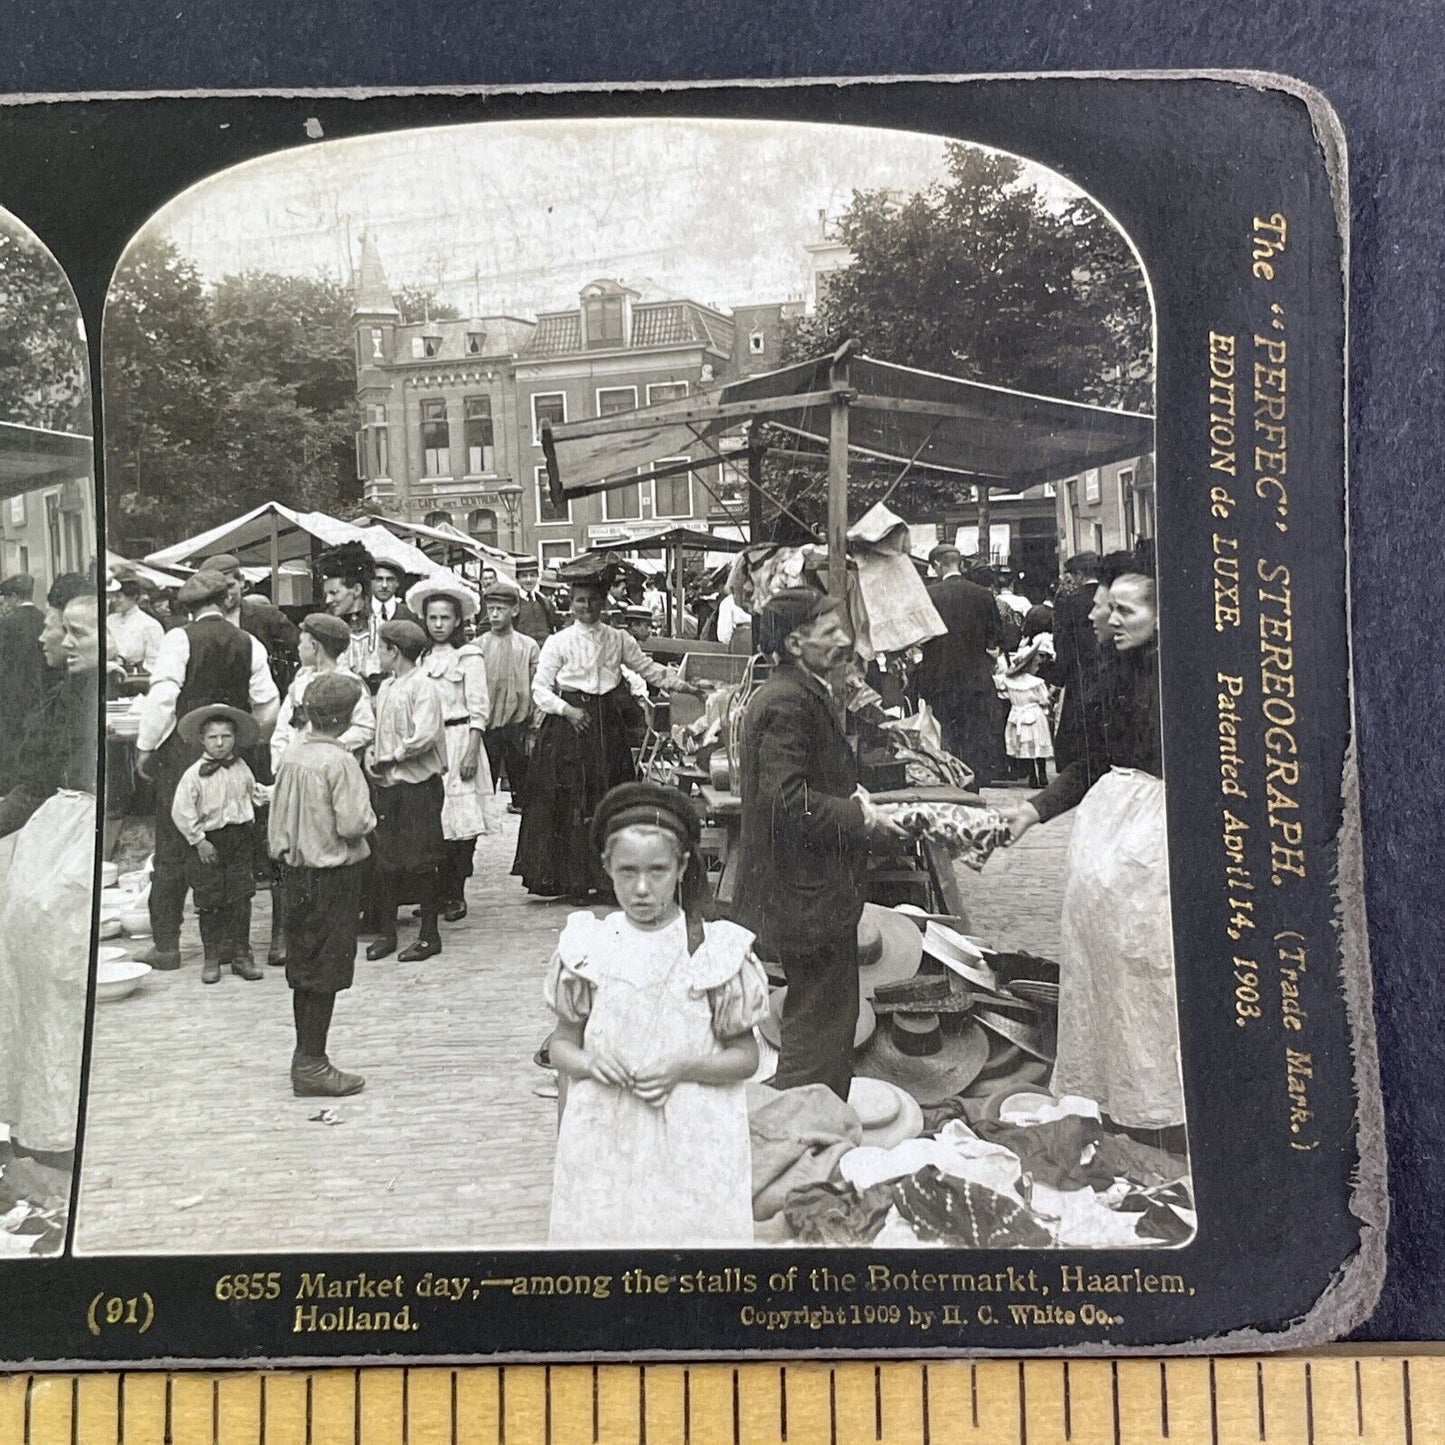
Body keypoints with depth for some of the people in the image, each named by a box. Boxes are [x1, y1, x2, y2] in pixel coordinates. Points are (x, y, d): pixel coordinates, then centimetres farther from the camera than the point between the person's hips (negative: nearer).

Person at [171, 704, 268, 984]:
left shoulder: (241, 767, 5)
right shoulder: (194, 774, -10)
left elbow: (252, 792, 24)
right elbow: (181, 812, -10)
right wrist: (198, 840, -11)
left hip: (241, 839, 3)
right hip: (208, 842, -3)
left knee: (241, 898, 3)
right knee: (210, 902, 3)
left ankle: (241, 954, 12)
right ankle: (212, 957, 15)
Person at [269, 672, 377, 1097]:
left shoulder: (293, 751, 3)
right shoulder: (339, 762, -20)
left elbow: (278, 812, 10)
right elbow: (352, 824, -22)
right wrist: (368, 818, -3)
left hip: (296, 870, 8)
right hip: (332, 875, -8)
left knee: (303, 965, 16)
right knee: (325, 970, 1)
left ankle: (305, 1055, 26)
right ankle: (312, 1066, 8)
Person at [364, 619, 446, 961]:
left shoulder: (422, 686, -12)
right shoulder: (386, 687, 11)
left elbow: (425, 737, -22)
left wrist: (388, 757, -15)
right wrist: (372, 754, 1)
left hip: (417, 784, -7)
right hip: (386, 784, 7)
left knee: (420, 862, 0)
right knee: (385, 862, 10)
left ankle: (429, 935, 12)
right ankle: (387, 932, 20)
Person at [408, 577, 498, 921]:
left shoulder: (468, 656, -1)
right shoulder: (421, 657, 12)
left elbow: (479, 710, -5)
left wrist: (471, 752, -12)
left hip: (458, 740, -4)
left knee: (461, 819, -4)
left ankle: (456, 895, 4)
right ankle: (438, 892, 12)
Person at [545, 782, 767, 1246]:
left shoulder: (717, 950, -6)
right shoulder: (587, 949, 0)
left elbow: (745, 1056, 0)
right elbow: (562, 1042, 8)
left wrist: (683, 1069, -15)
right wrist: (587, 1060, -13)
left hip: (692, 1140, -1)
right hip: (603, 1137, 2)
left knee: (691, 1230, -1)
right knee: (598, 1230, 4)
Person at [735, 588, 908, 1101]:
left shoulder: (808, 694, 15)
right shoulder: (788, 702, -19)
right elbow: (786, 798, -26)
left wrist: (855, 800, 7)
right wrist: (861, 819, -19)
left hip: (811, 888, 11)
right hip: (808, 894, -11)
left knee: (824, 1013, 19)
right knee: (819, 1020, -2)